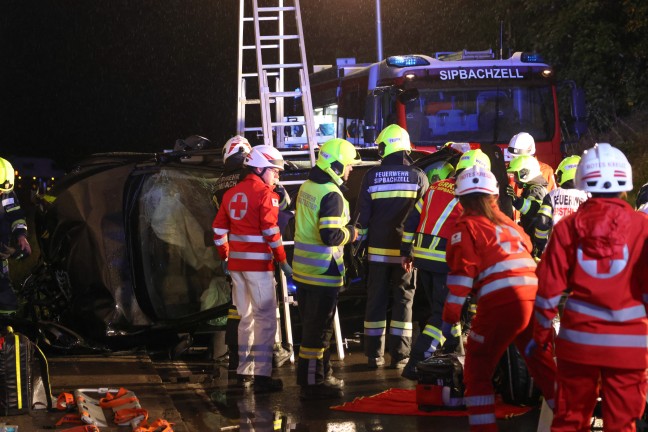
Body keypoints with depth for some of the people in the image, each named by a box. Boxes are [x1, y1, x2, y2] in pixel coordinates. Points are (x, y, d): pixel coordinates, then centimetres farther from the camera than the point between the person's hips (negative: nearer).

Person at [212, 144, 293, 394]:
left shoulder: (232, 194, 12)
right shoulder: (265, 194, -10)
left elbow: (219, 229, 14)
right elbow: (270, 232, -15)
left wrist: (225, 257, 23)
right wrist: (282, 260, -9)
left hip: (236, 262, 7)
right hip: (258, 263, -7)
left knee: (247, 317, 17)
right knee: (266, 318, -4)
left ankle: (244, 371, 20)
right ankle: (262, 376, -9)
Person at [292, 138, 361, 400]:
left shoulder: (307, 187, 9)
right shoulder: (332, 195, -20)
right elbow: (331, 236, -26)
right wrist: (350, 233, -7)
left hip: (303, 268, 9)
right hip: (323, 271, -9)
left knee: (311, 324, 17)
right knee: (319, 328, -1)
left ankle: (321, 374, 29)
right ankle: (313, 383, 3)